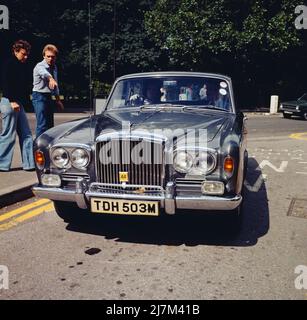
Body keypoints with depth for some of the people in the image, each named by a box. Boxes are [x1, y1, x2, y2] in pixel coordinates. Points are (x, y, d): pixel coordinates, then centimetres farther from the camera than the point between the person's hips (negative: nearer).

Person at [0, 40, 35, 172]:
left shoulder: (23, 67, 16)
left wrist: (24, 101, 10)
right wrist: (12, 101, -21)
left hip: (18, 104, 8)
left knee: (26, 134, 6)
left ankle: (29, 163, 9)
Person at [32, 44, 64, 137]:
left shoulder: (54, 67, 10)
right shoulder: (40, 66, -14)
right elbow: (44, 73, -40)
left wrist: (58, 100, 21)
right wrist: (51, 79, -61)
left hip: (49, 97, 8)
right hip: (39, 96, -8)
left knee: (50, 125, 12)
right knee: (42, 125, -16)